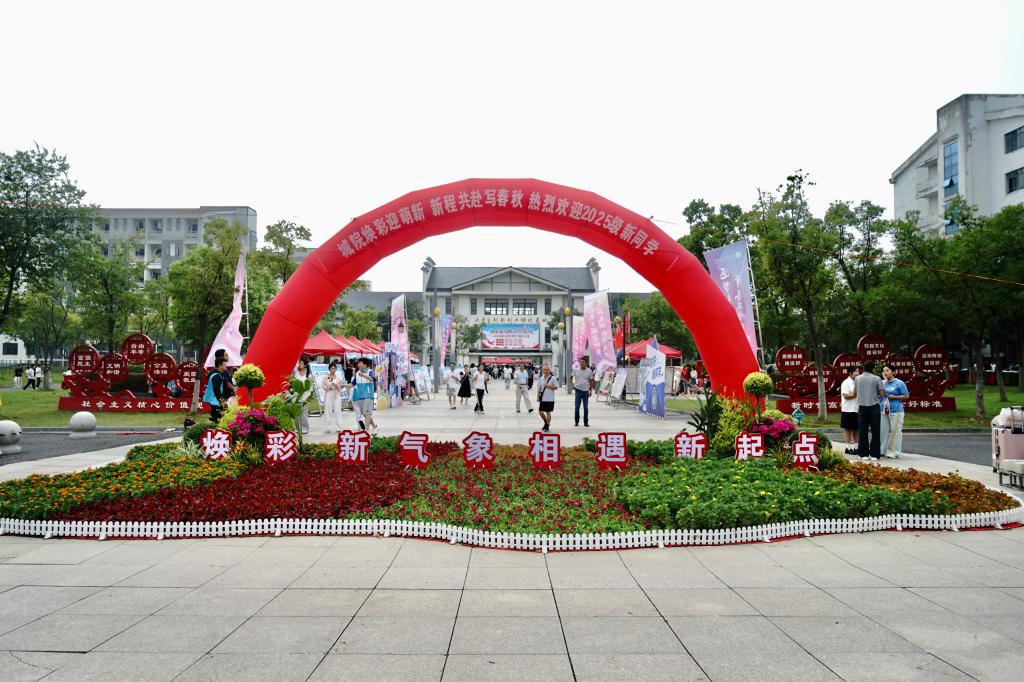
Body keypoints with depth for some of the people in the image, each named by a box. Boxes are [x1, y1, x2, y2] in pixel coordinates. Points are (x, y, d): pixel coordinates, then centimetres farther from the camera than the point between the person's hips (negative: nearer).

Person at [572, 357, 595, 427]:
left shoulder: (589, 371, 0)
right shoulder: (575, 370, -1)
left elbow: (591, 381, 7)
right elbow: (571, 378, 11)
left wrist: (591, 390, 4)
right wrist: (572, 384, -4)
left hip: (586, 391, 1)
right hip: (578, 390, -1)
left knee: (586, 407, 5)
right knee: (577, 407, -1)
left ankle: (586, 422, 13)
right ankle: (576, 422, 10)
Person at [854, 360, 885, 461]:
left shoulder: (858, 379, 4)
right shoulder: (876, 379, -7)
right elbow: (882, 393, -5)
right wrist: (876, 393, 14)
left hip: (862, 407, 3)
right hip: (874, 406, -3)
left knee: (863, 431, 6)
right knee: (875, 431, 2)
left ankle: (864, 454, 7)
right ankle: (874, 454, 1)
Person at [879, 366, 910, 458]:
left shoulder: (899, 383, -3)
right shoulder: (883, 382, 13)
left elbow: (906, 395, -2)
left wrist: (894, 397, -14)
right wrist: (884, 379, -1)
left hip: (896, 410, -6)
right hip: (884, 410, 6)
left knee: (895, 431, -3)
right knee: (883, 430, 8)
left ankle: (894, 452, 2)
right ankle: (883, 450, 16)